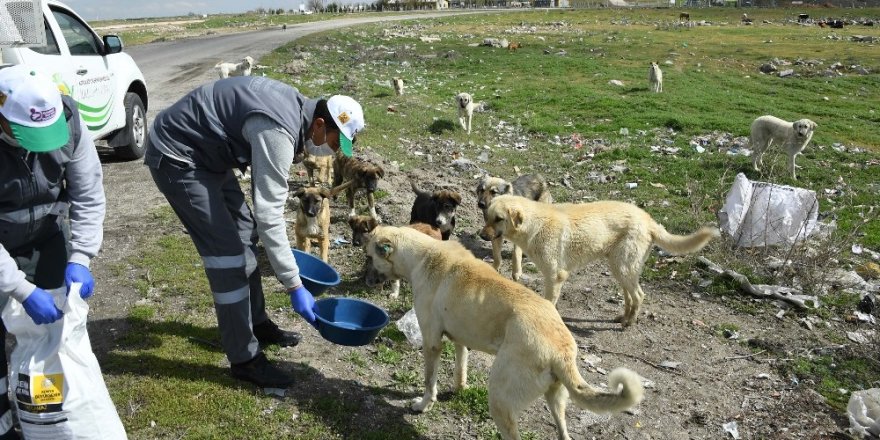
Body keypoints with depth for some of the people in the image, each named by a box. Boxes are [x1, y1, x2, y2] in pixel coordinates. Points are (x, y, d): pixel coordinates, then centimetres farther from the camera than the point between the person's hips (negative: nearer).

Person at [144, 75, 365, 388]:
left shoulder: (295, 106, 0)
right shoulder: (278, 133, -29)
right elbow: (269, 216, -29)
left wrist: (280, 250, 16)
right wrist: (294, 285, -25)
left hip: (204, 151, 10)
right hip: (176, 155, -10)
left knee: (244, 232, 14)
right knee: (226, 250, -11)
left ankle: (257, 323, 29)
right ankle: (244, 359, -1)